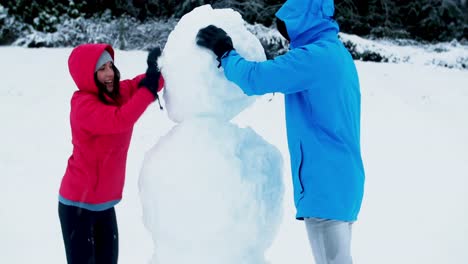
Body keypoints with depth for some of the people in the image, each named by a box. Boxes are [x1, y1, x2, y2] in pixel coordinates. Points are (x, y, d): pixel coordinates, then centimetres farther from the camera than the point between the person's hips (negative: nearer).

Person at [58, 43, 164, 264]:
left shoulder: (117, 92, 1)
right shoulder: (84, 105, -22)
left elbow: (155, 81, -2)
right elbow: (120, 120, -38)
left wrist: (161, 64, -24)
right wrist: (148, 87, -39)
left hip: (104, 199, 8)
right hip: (79, 202, -8)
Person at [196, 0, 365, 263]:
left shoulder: (315, 56, -18)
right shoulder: (337, 53, 14)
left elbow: (254, 78, -20)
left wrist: (224, 52, -5)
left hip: (326, 182, -10)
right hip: (340, 179, 10)